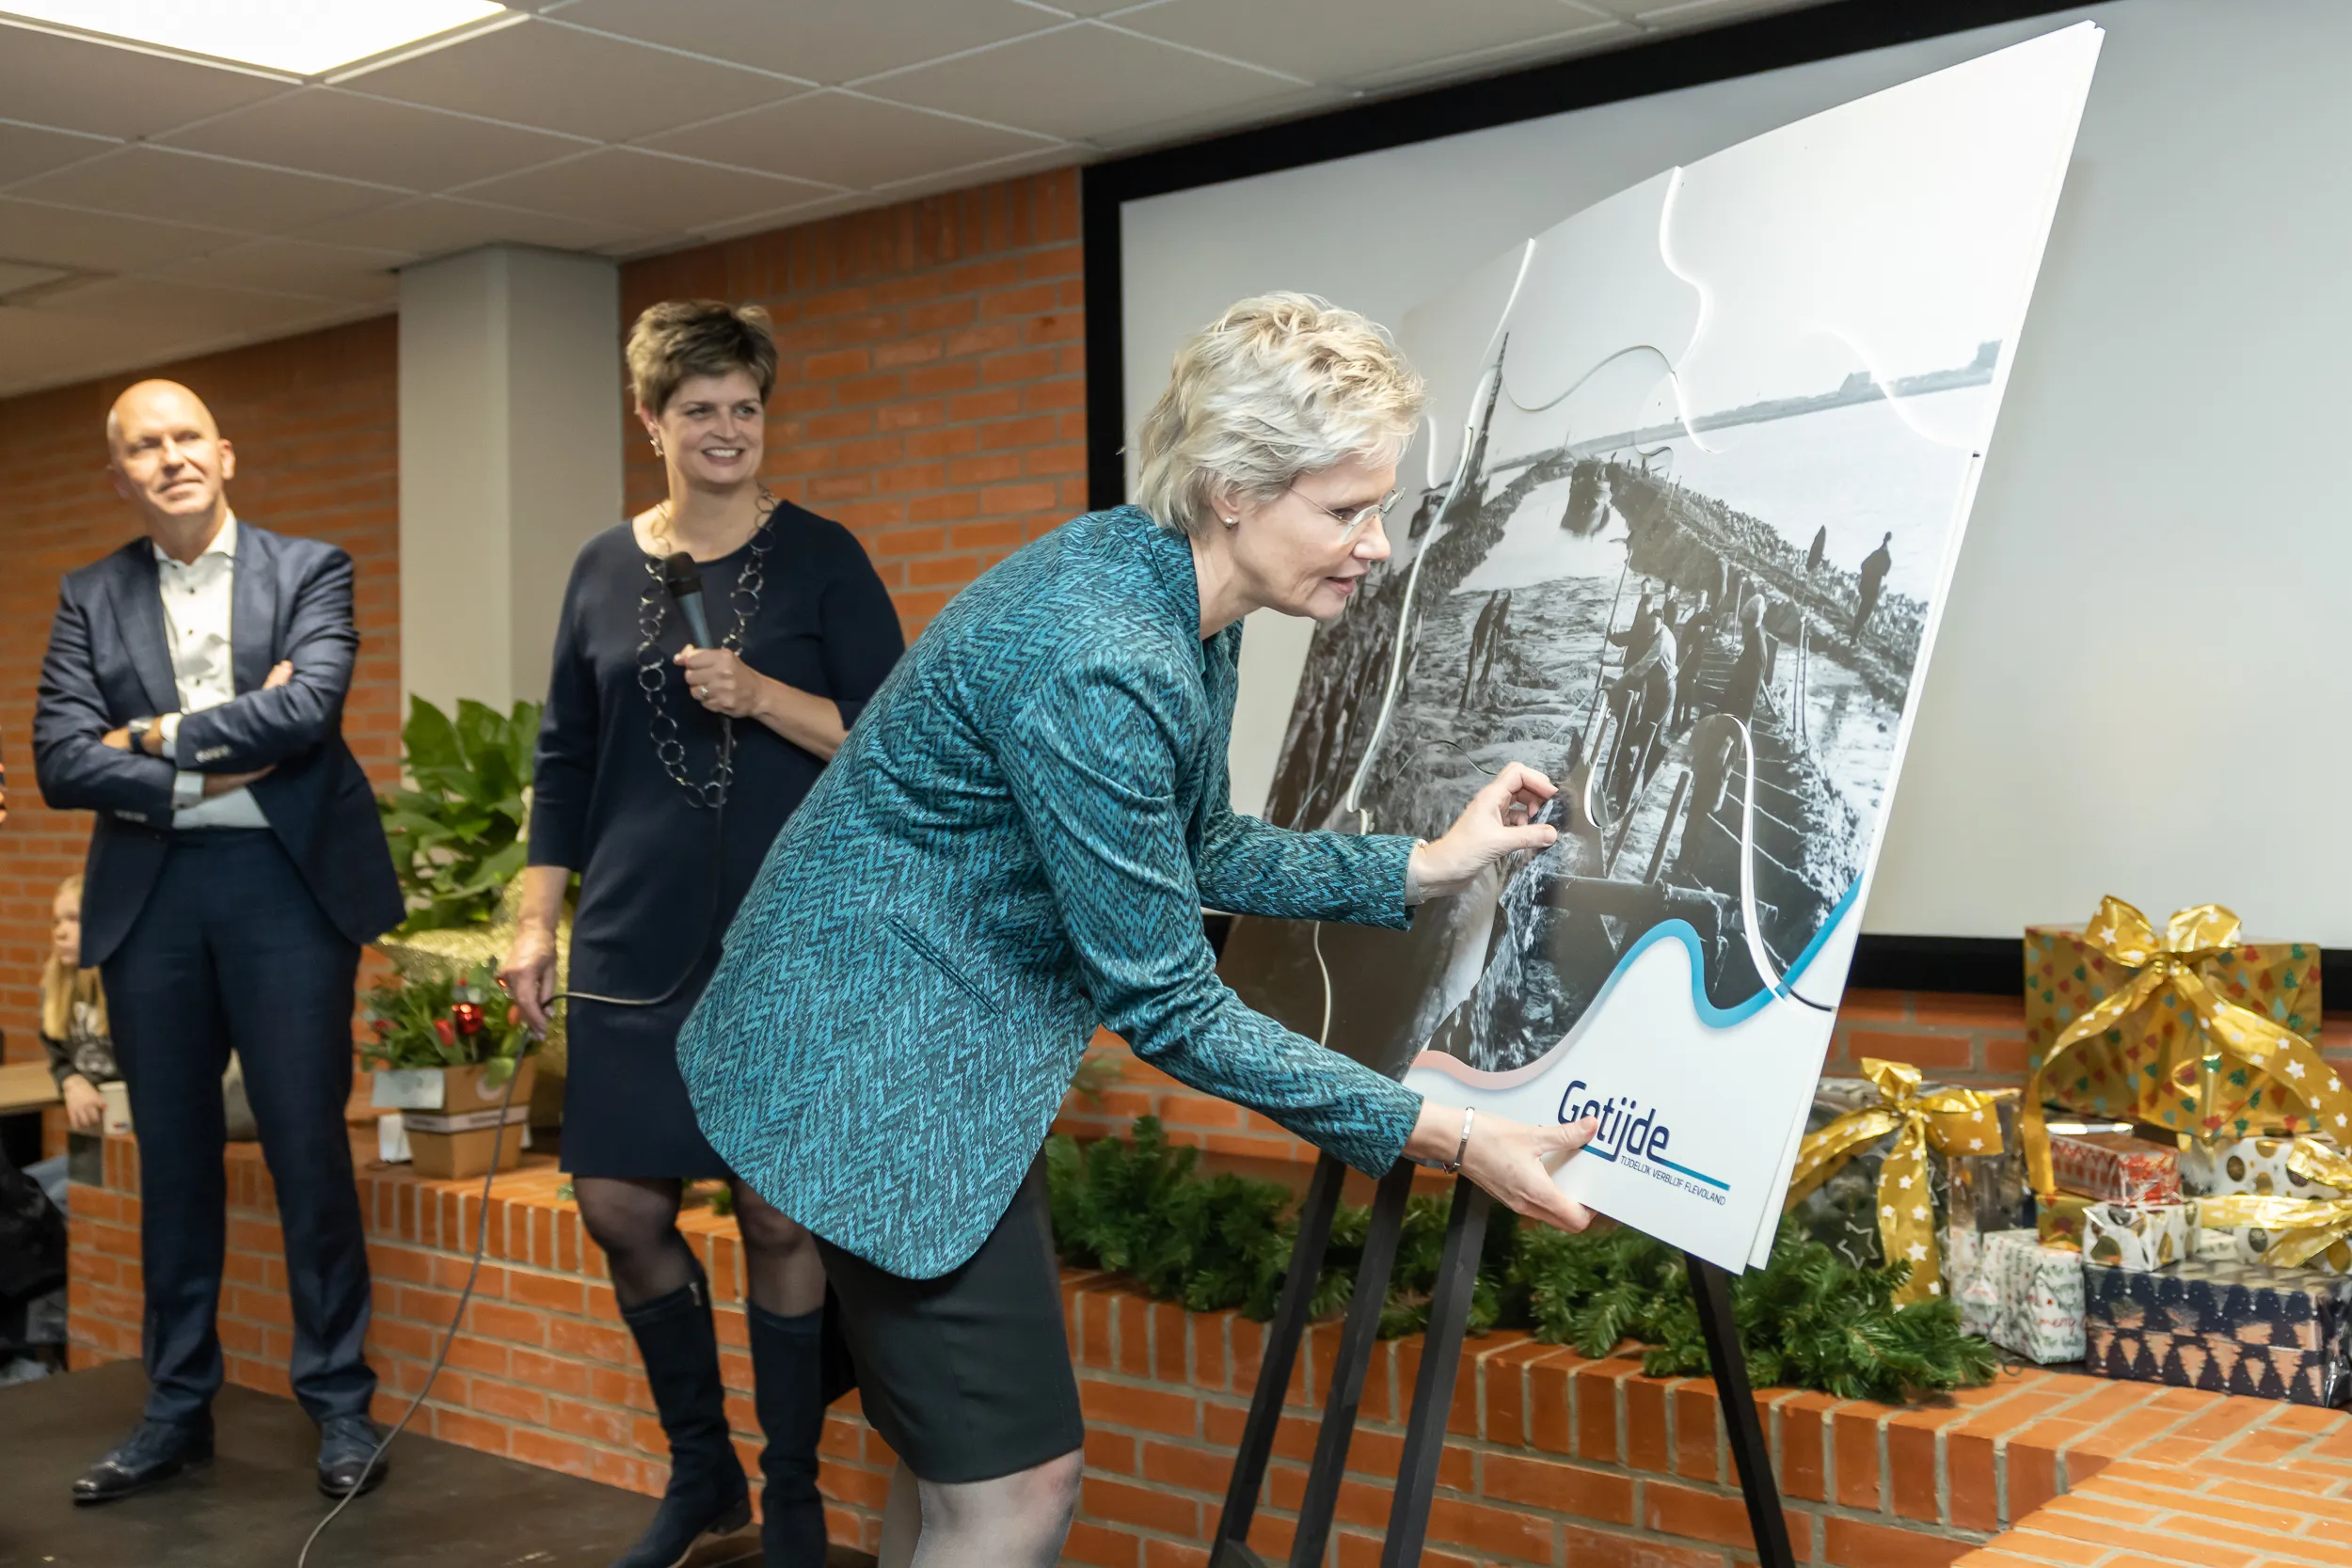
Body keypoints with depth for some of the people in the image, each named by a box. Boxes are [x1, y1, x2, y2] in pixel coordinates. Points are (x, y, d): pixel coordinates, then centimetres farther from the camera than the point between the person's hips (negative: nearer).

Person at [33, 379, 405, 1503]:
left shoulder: (308, 571, 4)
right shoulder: (90, 599, 10)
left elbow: (308, 707, -13)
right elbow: (62, 760, -2)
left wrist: (160, 737, -7)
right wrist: (216, 766, -11)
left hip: (284, 884, -3)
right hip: (149, 894, 3)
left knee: (308, 1147, 0)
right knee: (173, 1154, 10)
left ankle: (339, 1403, 11)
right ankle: (178, 1406, 21)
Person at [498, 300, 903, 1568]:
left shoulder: (820, 559, 0)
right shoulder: (606, 567, 9)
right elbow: (564, 757, 12)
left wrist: (757, 694, -17)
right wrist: (536, 920, 6)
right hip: (635, 943, 4)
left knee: (778, 1216, 0)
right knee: (620, 1205, 4)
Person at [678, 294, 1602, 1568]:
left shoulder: (1181, 604, -1)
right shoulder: (1097, 664, -30)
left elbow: (1199, 850, 13)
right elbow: (1168, 1008, -24)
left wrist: (1424, 867, 3)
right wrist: (1444, 1137, -20)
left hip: (953, 1051, 10)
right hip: (878, 1066, -10)